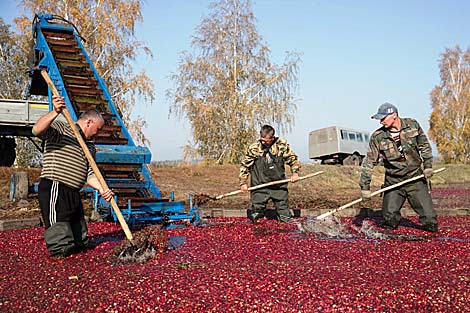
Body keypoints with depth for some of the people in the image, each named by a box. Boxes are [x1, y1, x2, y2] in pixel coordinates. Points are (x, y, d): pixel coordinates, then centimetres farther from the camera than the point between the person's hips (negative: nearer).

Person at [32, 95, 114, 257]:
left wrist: (102, 189, -7)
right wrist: (55, 113, -35)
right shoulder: (60, 128, -1)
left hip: (73, 194, 9)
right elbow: (37, 130, -22)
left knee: (80, 243, 17)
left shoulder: (90, 146, 20)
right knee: (62, 249, -10)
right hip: (54, 189, -9)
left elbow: (89, 173, 11)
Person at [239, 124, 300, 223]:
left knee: (285, 217, 7)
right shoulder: (254, 148, -8)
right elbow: (244, 165, 2)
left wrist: (295, 172, -3)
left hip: (279, 186, 1)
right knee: (257, 212, 4)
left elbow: (293, 159, 9)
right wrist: (243, 182, -1)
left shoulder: (282, 145, -5)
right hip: (260, 186, -1)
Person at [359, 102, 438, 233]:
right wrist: (365, 186, -10)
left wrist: (428, 165, 1)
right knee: (389, 216, -3)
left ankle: (433, 235, 26)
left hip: (416, 179, 1)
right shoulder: (377, 137, -11)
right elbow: (369, 161, -7)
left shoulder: (413, 125, -6)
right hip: (393, 182, 0)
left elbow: (425, 146, 10)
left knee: (428, 216, 0)